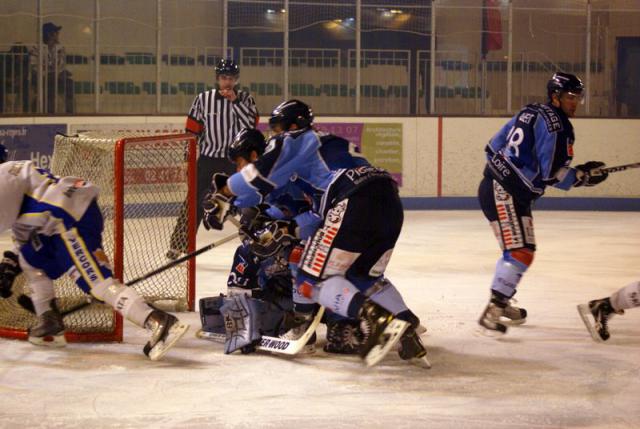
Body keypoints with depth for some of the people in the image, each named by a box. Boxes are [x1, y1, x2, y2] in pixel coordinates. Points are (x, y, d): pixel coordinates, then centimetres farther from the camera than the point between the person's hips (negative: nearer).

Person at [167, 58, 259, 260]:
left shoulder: (245, 99, 1)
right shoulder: (203, 99, 0)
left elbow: (251, 124, -14)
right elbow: (192, 131, 3)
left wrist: (235, 100, -18)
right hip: (208, 159, 0)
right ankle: (178, 245, 7)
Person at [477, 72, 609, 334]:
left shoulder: (532, 113, 15)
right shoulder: (555, 124, -14)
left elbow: (494, 146, 19)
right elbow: (552, 173, -18)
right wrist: (583, 176, -7)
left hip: (514, 194, 11)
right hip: (503, 193, -11)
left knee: (521, 251, 21)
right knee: (519, 252, -17)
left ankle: (501, 305, 32)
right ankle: (492, 312, -20)